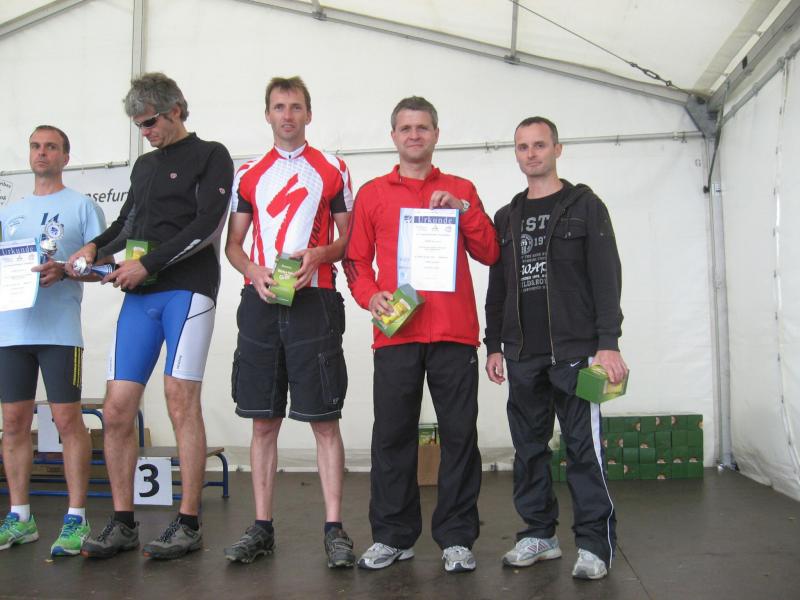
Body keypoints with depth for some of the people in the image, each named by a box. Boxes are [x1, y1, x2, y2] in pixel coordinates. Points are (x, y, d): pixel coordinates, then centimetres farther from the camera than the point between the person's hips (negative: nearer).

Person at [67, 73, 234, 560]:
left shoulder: (210, 156, 3)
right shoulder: (144, 164, 24)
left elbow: (207, 226, -8)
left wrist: (147, 265, -11)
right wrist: (95, 246, 9)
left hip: (187, 291, -6)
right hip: (139, 297, 6)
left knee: (181, 402, -8)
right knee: (117, 409, 1)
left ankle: (189, 524, 2)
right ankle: (123, 524, 12)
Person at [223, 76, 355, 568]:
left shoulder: (333, 170, 8)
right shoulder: (249, 175, 15)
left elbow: (350, 240, 7)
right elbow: (233, 244, 15)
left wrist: (318, 254, -13)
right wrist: (254, 271, -6)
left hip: (314, 301, -3)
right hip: (261, 303, 3)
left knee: (325, 419, -3)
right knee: (264, 421, 6)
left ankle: (335, 528, 5)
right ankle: (262, 527, 15)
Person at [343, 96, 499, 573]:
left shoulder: (461, 190, 13)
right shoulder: (373, 193, 13)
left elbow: (488, 254, 7)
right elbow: (356, 259, 12)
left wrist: (464, 210, -7)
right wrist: (370, 295, -7)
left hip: (454, 333, 0)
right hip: (396, 332, 0)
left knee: (460, 434, 2)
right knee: (392, 436, 4)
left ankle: (457, 538, 13)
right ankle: (393, 536, 16)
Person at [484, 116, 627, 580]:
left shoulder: (585, 206, 3)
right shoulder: (507, 218, 16)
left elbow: (607, 277, -5)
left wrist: (608, 342, -14)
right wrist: (493, 345, 12)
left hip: (575, 350, -4)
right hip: (522, 354, 5)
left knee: (584, 445, -4)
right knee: (529, 446, 8)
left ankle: (595, 543, 6)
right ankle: (539, 533, 19)